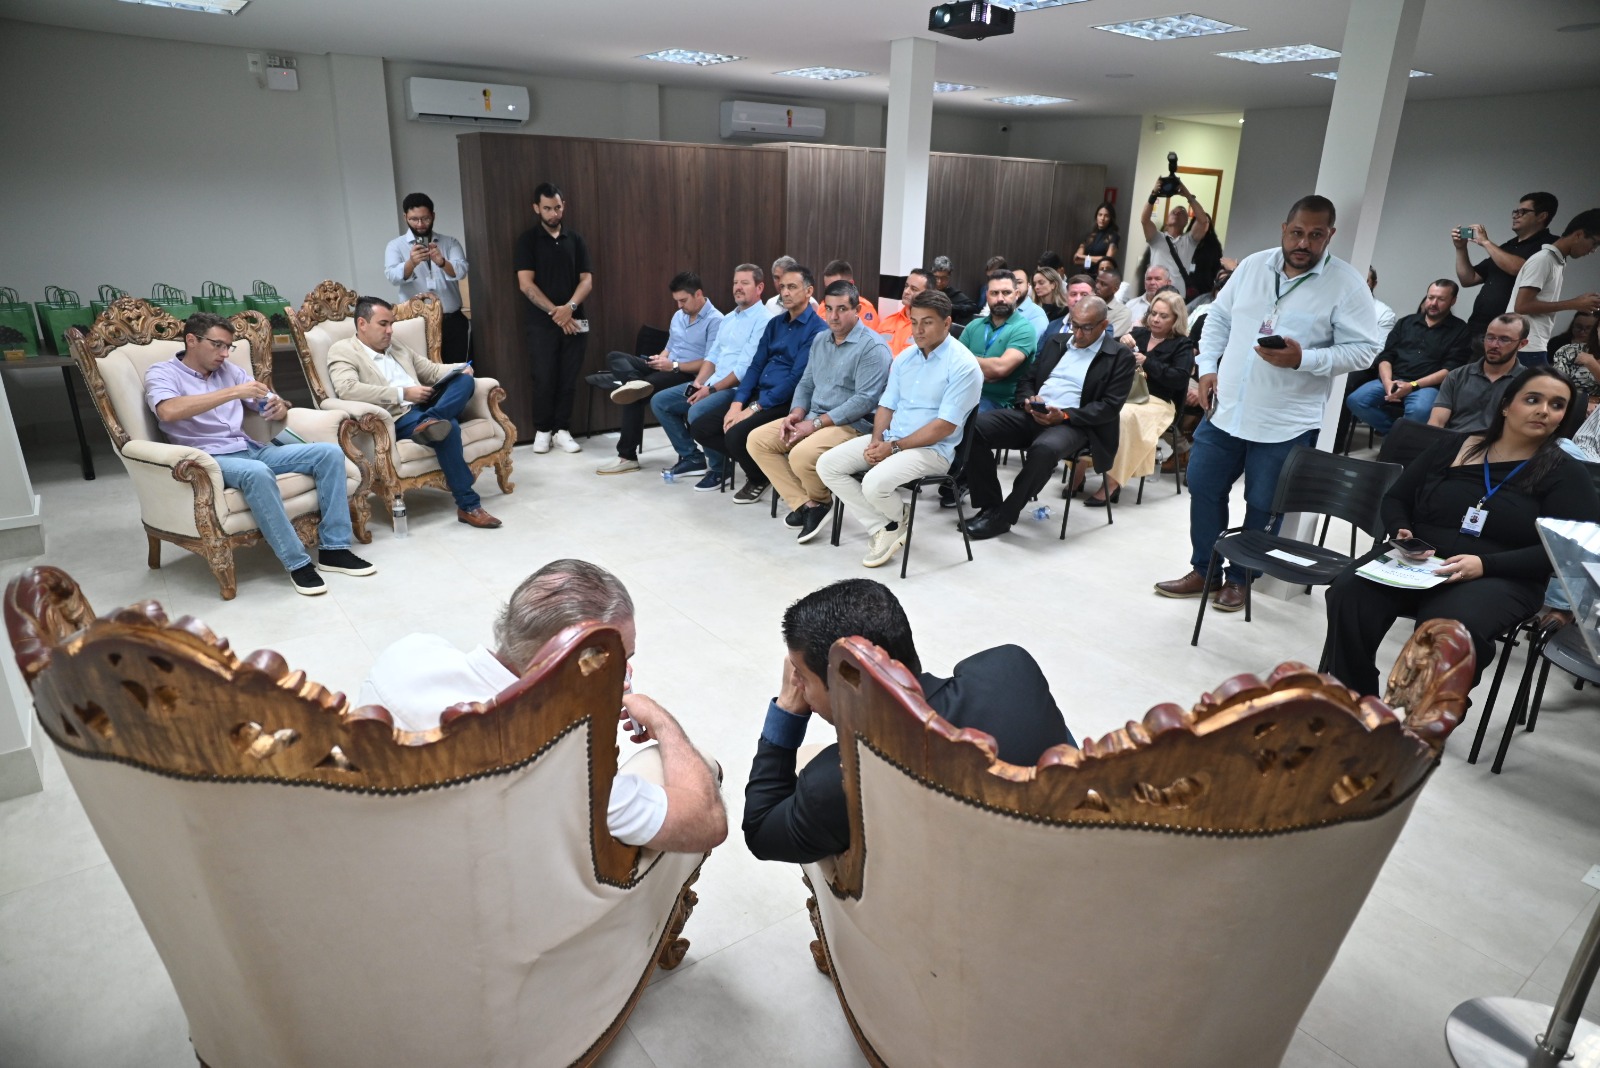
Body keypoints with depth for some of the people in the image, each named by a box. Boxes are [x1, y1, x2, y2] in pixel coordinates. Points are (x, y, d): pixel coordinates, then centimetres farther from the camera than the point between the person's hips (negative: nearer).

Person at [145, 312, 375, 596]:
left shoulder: (229, 369, 18)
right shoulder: (161, 373, 0)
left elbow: (268, 405, 18)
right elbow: (168, 411, -22)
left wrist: (279, 406, -9)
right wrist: (233, 392, -24)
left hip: (252, 449, 6)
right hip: (210, 459, -6)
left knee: (330, 452, -12)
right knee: (257, 473, -40)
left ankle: (333, 548, -13)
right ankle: (297, 563, -30)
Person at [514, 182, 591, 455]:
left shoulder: (575, 241, 10)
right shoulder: (528, 240, 0)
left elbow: (587, 280, 3)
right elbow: (525, 284, -7)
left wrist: (570, 307, -14)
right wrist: (554, 311, -15)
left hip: (574, 320, 3)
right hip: (542, 322, -2)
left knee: (569, 379, 4)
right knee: (544, 379, 0)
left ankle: (562, 430, 14)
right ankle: (542, 430, 14)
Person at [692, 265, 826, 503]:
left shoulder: (817, 330, -10)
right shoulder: (775, 323, 15)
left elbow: (796, 379, -18)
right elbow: (756, 366, 12)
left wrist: (754, 408, -19)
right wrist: (737, 404, -4)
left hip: (786, 403, -8)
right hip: (758, 395, 8)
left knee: (736, 435, -30)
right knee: (699, 427, -3)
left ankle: (761, 478, 1)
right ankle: (754, 463, 11)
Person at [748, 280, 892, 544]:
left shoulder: (873, 347, -13)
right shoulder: (820, 340, 13)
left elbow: (865, 399, -21)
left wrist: (816, 423, -22)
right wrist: (796, 413, -5)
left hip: (853, 424, -9)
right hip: (813, 418, 9)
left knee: (801, 455, -33)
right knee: (757, 440, -5)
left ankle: (820, 501, 1)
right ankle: (804, 504, -12)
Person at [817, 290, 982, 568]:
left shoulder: (963, 366, -13)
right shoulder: (904, 357, 10)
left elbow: (944, 426, -18)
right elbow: (886, 405, 13)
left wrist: (894, 447, -19)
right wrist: (876, 440, -8)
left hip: (931, 449, -8)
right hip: (889, 439, 8)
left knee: (874, 483, -32)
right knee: (827, 464, -8)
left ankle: (897, 522, 4)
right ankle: (881, 528, -6)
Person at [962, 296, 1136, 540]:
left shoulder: (1119, 356, 3)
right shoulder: (1057, 342, 20)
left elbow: (1110, 405, -5)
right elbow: (1028, 380, 21)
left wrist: (1065, 416, -18)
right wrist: (1029, 400, -4)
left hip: (1073, 424, -5)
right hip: (1032, 415, 5)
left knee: (1045, 448, -40)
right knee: (976, 426, -20)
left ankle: (1004, 516, -23)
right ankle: (990, 506, -12)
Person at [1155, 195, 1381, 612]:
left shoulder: (1347, 284, -7)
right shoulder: (1253, 265, 6)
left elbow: (1363, 349, -9)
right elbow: (1219, 318, 15)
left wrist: (1302, 359, -23)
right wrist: (1208, 367, 3)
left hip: (1285, 422, -4)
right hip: (1225, 408, 4)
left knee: (1263, 507, 5)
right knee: (1203, 488, 10)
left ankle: (1239, 578, 24)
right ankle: (1204, 570, 26)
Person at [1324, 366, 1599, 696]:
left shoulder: (1567, 474, 7)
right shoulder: (1453, 449, 16)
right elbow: (1395, 499, 20)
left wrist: (1485, 564, -19)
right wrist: (1401, 533, -3)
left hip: (1500, 579, -2)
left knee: (1450, 626, -40)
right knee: (1348, 592, -30)